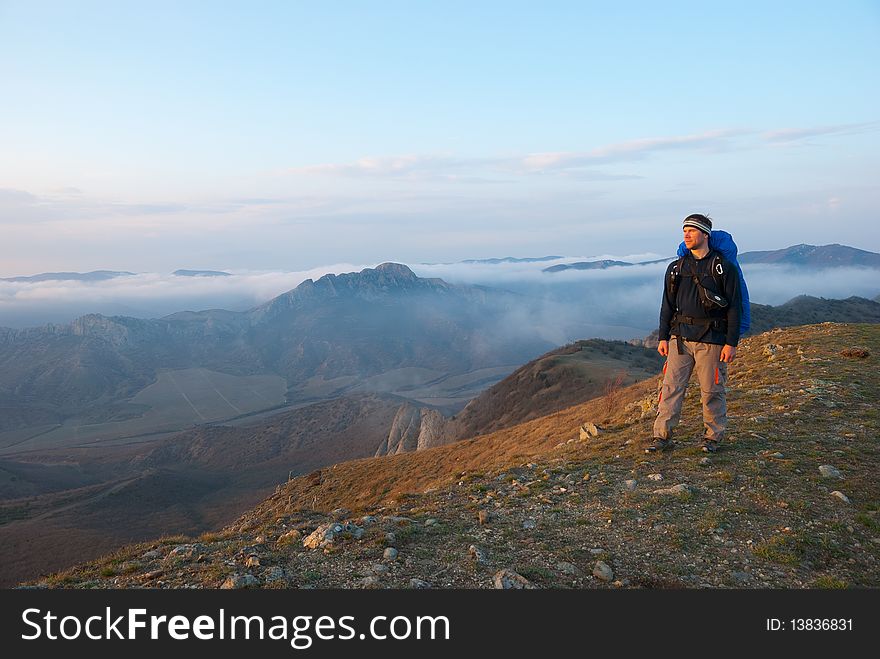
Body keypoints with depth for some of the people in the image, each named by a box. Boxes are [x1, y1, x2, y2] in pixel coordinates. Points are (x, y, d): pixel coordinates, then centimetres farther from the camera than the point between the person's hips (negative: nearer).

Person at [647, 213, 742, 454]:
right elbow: (667, 306, 14)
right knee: (671, 386, -1)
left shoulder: (723, 267, -1)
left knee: (711, 391, 4)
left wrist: (731, 343, -9)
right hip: (681, 337, 3)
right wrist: (663, 337, 8)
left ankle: (713, 436, 20)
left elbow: (734, 307, -3)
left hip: (711, 340, -3)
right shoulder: (676, 268, 11)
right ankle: (662, 436, 4)